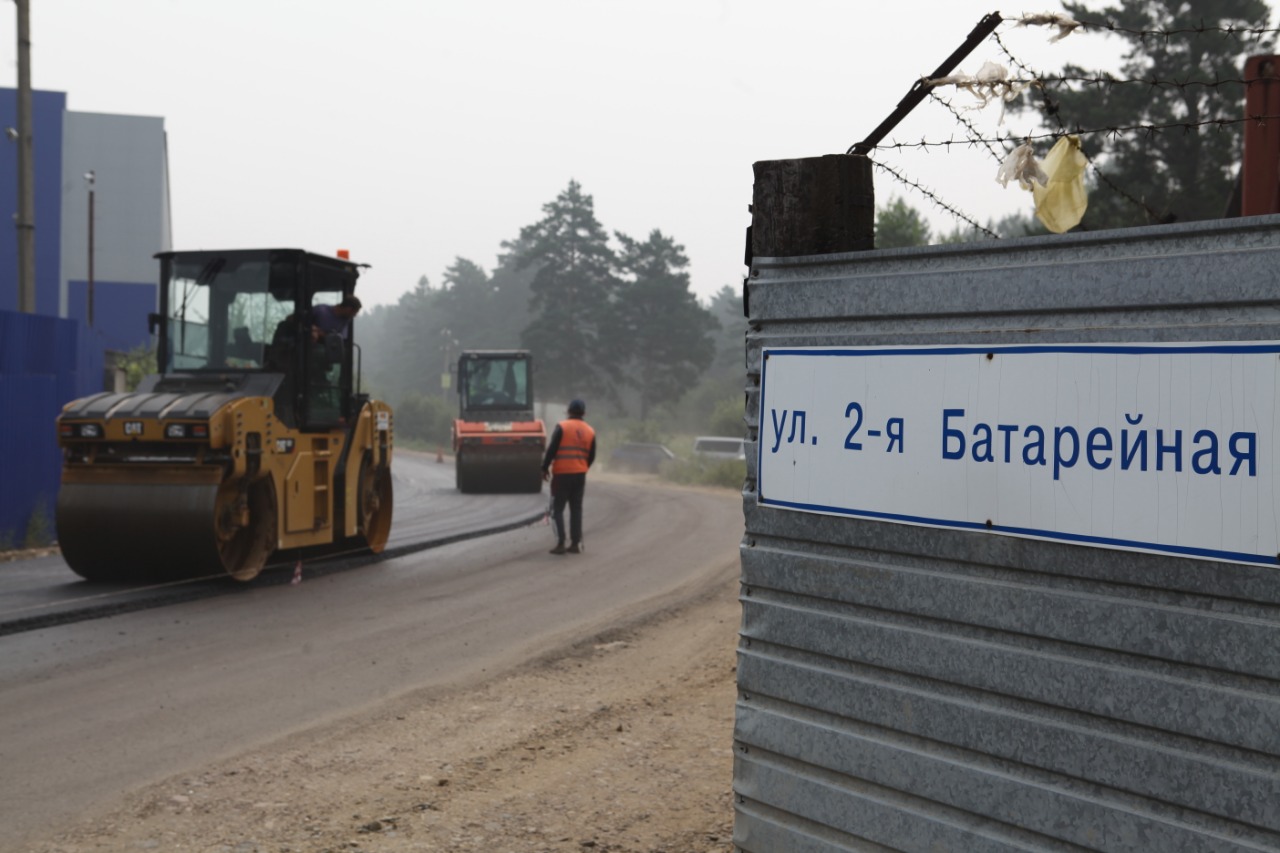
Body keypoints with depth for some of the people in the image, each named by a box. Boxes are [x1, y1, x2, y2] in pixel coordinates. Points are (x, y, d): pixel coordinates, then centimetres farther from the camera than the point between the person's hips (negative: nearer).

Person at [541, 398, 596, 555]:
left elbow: (552, 449, -12)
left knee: (557, 509, 2)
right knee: (576, 509, 12)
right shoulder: (590, 431, 8)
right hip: (580, 475, 5)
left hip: (562, 474, -5)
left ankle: (560, 543, -6)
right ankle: (576, 543, 11)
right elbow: (591, 456, 10)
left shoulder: (562, 427, -7)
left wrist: (545, 468, -2)